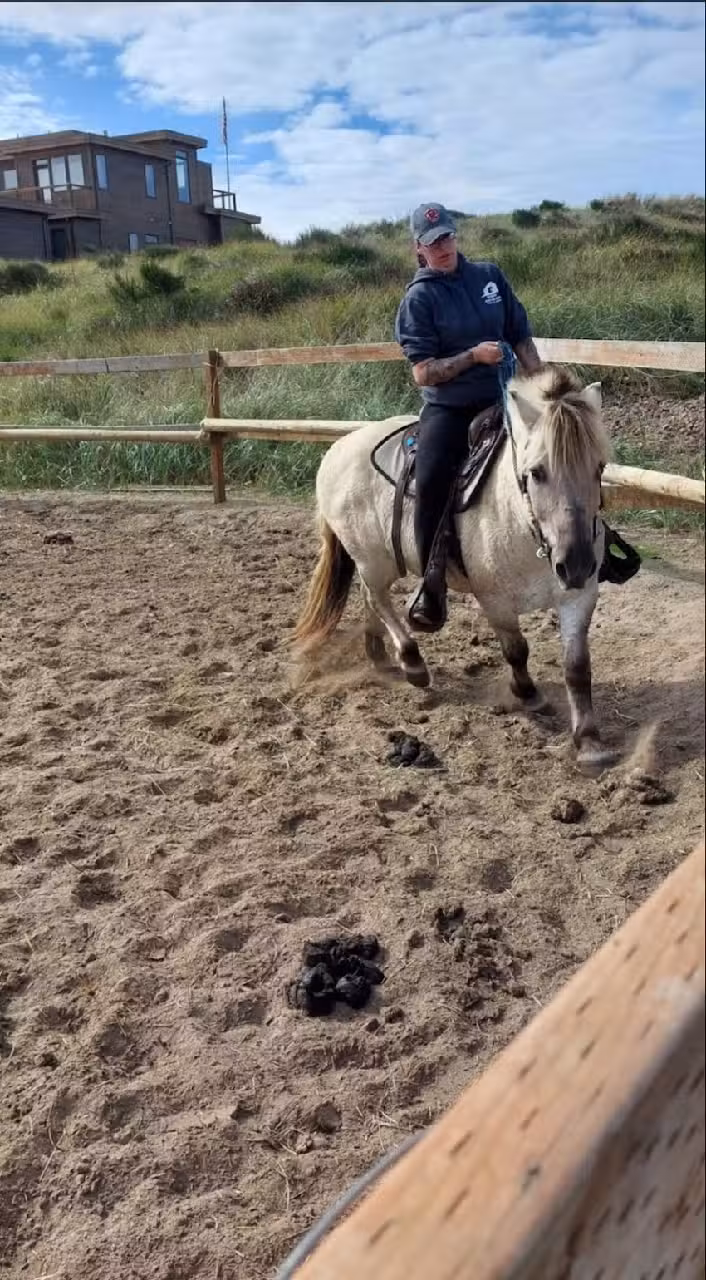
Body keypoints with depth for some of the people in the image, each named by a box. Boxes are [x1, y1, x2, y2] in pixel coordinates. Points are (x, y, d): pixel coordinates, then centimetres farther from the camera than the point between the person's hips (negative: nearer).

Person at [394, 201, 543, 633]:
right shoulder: (419, 298, -4)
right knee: (431, 482, -27)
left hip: (498, 400, 5)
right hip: (447, 408, -5)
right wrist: (474, 355, -19)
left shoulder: (490, 275, 8)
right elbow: (424, 373, -9)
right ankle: (432, 582, -16)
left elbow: (522, 338, 13)